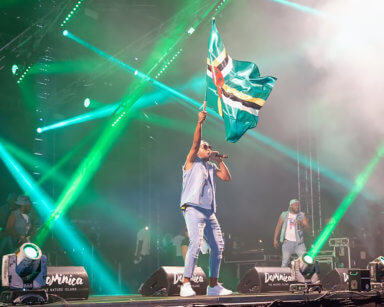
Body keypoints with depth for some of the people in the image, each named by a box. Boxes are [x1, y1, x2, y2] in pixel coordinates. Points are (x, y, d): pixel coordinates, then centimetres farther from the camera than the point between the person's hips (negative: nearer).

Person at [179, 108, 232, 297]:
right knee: (195, 243, -23)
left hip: (209, 211, 8)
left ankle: (213, 285, 16)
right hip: (193, 209, -7)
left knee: (218, 246, 7)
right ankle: (186, 285, -25)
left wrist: (219, 160, 9)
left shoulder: (211, 167, 22)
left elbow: (227, 177, 14)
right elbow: (195, 143, -9)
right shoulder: (192, 162, 6)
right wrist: (200, 123, -20)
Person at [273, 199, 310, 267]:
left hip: (299, 242, 0)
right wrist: (275, 239, 5)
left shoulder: (302, 215, 5)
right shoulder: (284, 215, 6)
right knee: (285, 262, 2)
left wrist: (301, 224, -24)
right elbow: (278, 227, 10)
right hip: (287, 242, 0)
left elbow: (308, 227, -4)